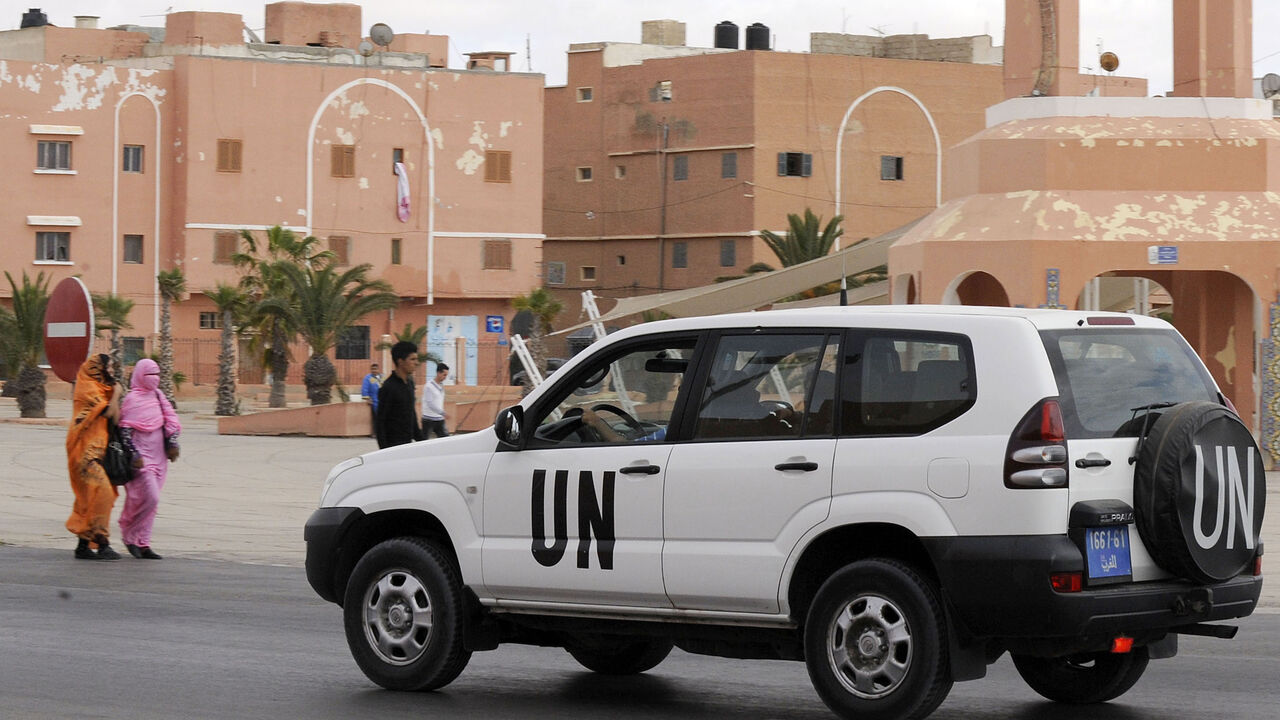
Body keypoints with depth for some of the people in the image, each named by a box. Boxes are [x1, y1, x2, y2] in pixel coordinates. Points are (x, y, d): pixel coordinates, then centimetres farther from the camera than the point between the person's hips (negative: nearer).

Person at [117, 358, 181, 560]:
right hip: (141, 457, -7)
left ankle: (143, 543, 11)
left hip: (158, 457, 7)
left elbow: (171, 421, 17)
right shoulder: (132, 399, -8)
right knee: (150, 498, -15)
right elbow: (125, 430, -12)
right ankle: (129, 534, 2)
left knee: (151, 501, 7)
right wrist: (135, 456, -17)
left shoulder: (158, 396, 14)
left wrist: (172, 445, 6)